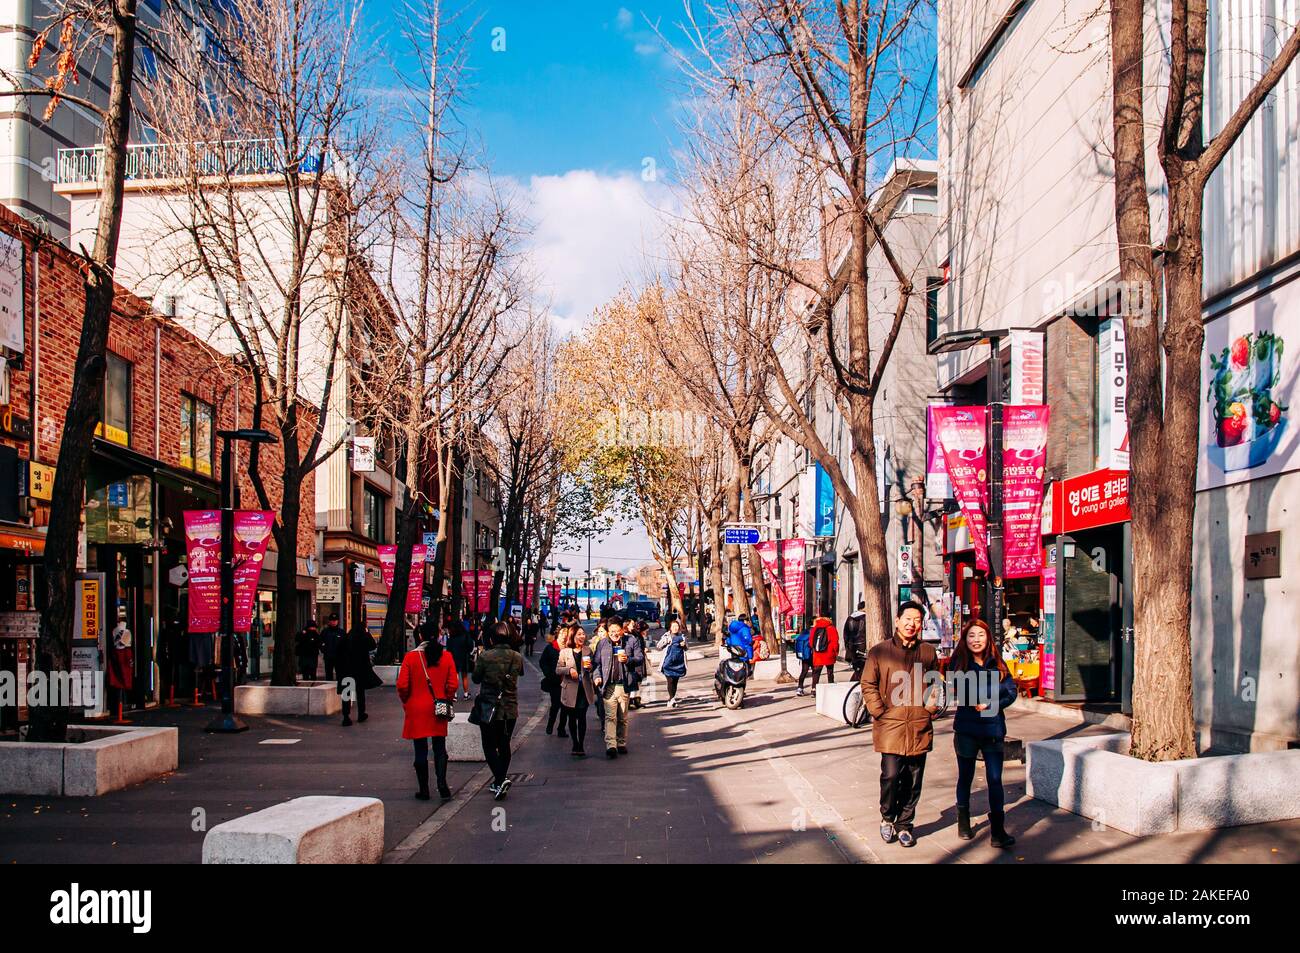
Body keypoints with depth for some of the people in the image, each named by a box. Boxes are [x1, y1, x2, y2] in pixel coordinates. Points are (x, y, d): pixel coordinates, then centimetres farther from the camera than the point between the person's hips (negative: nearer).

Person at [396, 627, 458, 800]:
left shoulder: (410, 657, -8)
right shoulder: (446, 656, -4)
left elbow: (402, 686, -9)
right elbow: (452, 685, -4)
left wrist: (406, 701, 8)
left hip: (416, 710, -1)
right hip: (439, 710, 2)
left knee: (420, 750, 6)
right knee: (440, 749, 10)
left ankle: (424, 790, 11)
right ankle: (442, 787, -2)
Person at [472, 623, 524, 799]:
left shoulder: (484, 657, -16)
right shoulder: (517, 657, -5)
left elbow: (476, 678, -3)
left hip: (489, 708, -4)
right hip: (510, 710, 4)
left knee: (490, 746, 4)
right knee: (504, 745, 16)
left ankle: (500, 779, -14)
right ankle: (499, 782, 23)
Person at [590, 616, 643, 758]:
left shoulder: (631, 641, 5)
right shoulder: (602, 644, 8)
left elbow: (641, 658, 4)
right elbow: (596, 662, 9)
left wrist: (628, 660, -14)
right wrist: (596, 676, -7)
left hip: (624, 685, 1)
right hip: (608, 685, -1)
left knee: (623, 717, 10)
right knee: (610, 716, -10)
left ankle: (621, 744, 20)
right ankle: (610, 745, -18)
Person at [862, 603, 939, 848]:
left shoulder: (928, 652, 8)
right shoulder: (879, 652, 0)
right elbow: (868, 685, 4)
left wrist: (931, 707, 8)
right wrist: (879, 712, -4)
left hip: (920, 727, 3)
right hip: (890, 726, -3)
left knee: (913, 781, 7)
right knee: (891, 776, -10)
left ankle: (904, 825, 23)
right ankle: (887, 818, 15)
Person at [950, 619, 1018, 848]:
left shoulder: (996, 663, 4)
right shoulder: (959, 662, -3)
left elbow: (1011, 691, -1)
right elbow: (961, 693, -12)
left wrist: (990, 703, -16)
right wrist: (996, 689, -15)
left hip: (993, 728, 1)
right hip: (966, 729, -1)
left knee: (995, 779, -5)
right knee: (965, 777, 13)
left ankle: (997, 830, -3)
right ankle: (963, 823, 29)